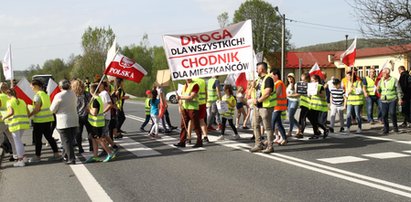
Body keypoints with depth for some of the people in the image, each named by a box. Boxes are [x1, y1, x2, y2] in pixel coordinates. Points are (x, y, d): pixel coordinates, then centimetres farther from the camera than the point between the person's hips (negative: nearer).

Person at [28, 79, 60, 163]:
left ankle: (37, 156, 7)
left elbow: (36, 109, -18)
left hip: (39, 120, -8)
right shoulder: (45, 94, 12)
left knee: (38, 138, 1)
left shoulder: (37, 95, -14)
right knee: (49, 136, 13)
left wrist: (29, 115, -9)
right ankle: (56, 154, 13)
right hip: (48, 119, 8)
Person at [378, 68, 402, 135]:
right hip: (384, 100, 4)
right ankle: (386, 130, 12)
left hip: (392, 100, -4)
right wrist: (378, 89, -6)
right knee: (384, 115, 1)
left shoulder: (394, 80, -3)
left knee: (392, 113, -16)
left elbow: (399, 90, 1)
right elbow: (379, 91, 16)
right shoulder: (381, 81, 8)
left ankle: (395, 127, 6)